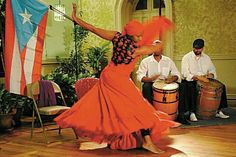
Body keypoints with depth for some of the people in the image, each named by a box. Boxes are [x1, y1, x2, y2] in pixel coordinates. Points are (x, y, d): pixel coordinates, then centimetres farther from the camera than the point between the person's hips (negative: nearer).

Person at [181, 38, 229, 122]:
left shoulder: (206, 57, 13)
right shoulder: (186, 57, -4)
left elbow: (212, 69, 18)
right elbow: (185, 74, -15)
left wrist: (211, 74, -8)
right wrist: (197, 77, -29)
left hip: (204, 80, 5)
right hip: (190, 81, -5)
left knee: (221, 86, -12)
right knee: (192, 88, -39)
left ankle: (218, 111, -4)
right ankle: (192, 113, -32)